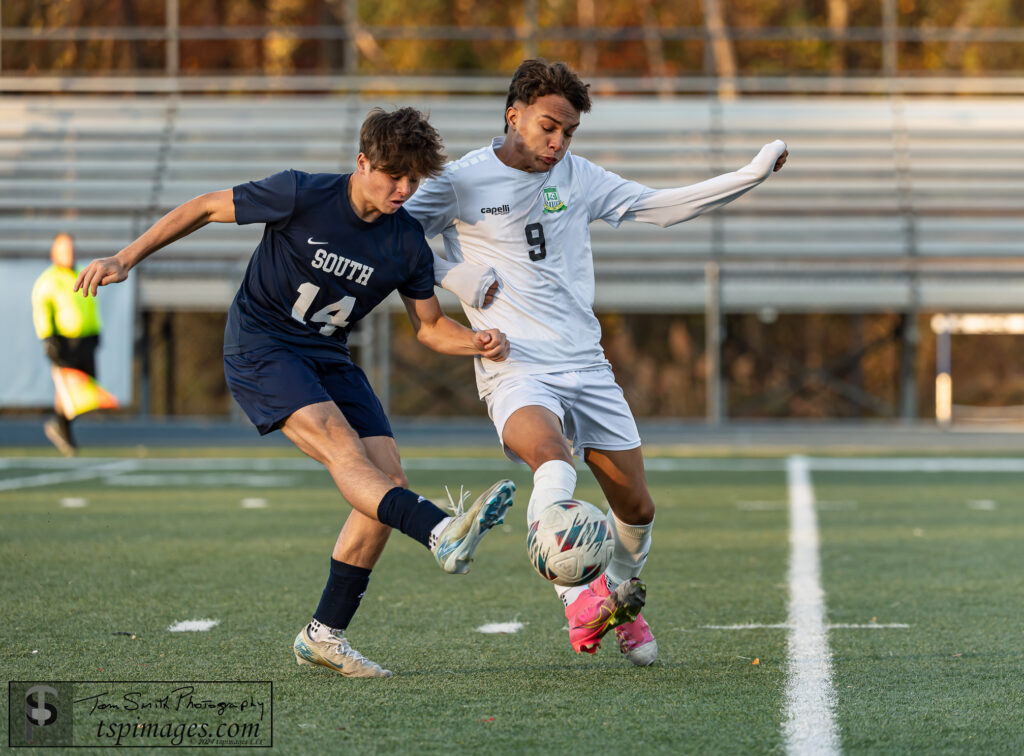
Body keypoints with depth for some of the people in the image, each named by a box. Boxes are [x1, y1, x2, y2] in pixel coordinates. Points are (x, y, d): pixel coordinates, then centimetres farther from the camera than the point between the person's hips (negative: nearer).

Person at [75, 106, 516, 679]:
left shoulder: (407, 242, -2)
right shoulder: (301, 196, -15)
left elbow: (429, 325, 8)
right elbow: (206, 208, -4)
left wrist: (477, 343, -14)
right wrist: (128, 258, -5)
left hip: (328, 357, 6)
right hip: (260, 348, -6)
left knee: (388, 476, -10)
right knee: (342, 447, -29)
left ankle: (325, 635, -2)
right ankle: (443, 533, -56)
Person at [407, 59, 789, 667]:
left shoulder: (577, 177, 10)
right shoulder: (460, 183, -3)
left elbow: (661, 207, 16)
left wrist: (753, 175, 10)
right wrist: (458, 280, -9)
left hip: (587, 366, 5)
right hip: (516, 370, -5)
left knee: (636, 508, 6)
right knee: (553, 460, -36)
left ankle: (621, 600, 34)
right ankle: (579, 604, -44)